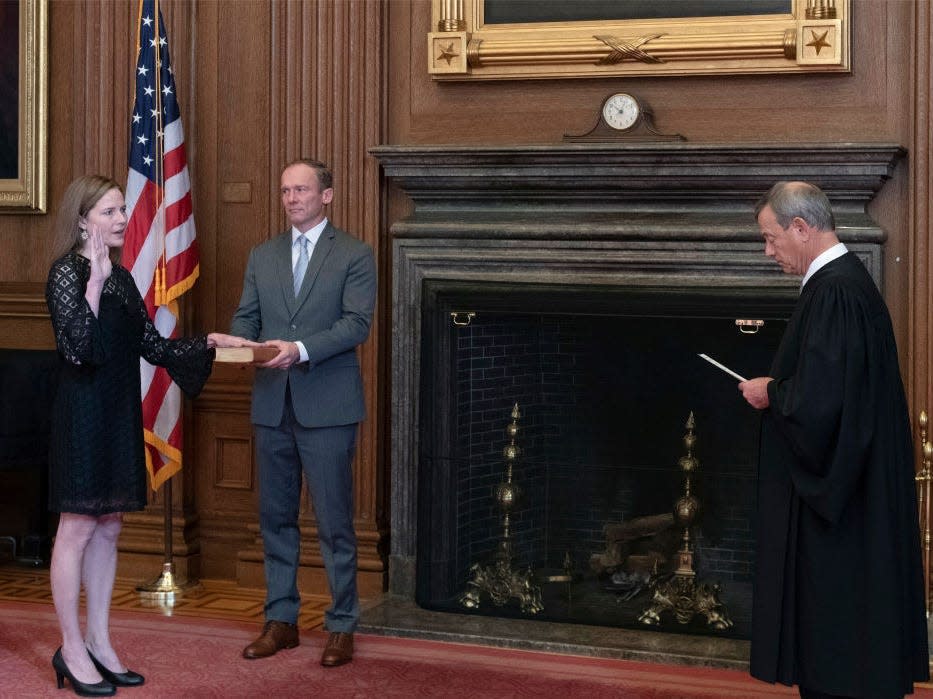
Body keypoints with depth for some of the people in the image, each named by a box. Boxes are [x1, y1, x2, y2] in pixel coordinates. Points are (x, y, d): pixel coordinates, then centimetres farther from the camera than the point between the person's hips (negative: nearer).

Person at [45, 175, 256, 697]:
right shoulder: (68, 273, -10)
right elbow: (77, 349, -22)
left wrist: (208, 343, 5)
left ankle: (100, 644, 19)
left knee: (108, 529, 11)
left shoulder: (120, 276, 13)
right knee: (78, 529, -2)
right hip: (83, 416, -8)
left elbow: (152, 345, 14)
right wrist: (94, 282, -24)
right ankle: (73, 650, 6)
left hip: (119, 417, 8)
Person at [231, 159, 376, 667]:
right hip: (272, 406, 5)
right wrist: (238, 342, -12)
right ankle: (281, 620, 21)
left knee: (334, 521, 0)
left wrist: (301, 349, -23)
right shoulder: (262, 256, 14)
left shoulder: (354, 255, -1)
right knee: (276, 518, 10)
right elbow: (245, 317, 11)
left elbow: (356, 323, -10)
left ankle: (342, 625, 10)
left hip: (327, 407, -5)